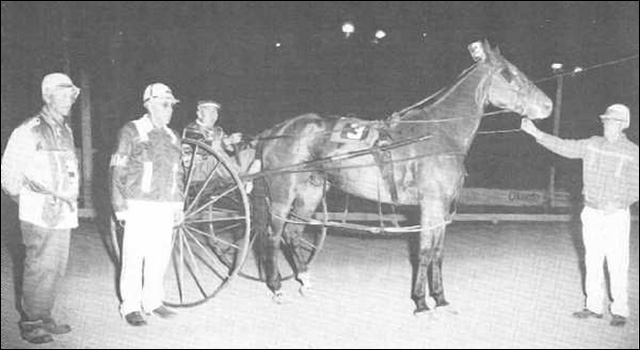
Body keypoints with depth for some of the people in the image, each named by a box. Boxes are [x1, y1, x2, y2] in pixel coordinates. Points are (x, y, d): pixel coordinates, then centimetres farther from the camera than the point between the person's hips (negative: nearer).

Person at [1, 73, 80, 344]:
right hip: (39, 213, -7)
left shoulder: (66, 130, 15)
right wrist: (27, 200, -1)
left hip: (63, 214, 7)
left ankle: (44, 317, 23)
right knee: (39, 268, -6)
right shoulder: (30, 131, -9)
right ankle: (30, 324, 5)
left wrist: (70, 199, 15)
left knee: (56, 269, 12)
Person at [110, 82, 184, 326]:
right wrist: (120, 205, -10)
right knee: (134, 256, -2)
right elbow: (118, 170, -5)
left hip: (165, 207, 6)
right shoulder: (131, 132, -3)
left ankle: (153, 302, 20)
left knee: (160, 256, 8)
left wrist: (178, 205, 16)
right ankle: (130, 307, 7)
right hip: (139, 205, -5)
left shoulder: (172, 137, 15)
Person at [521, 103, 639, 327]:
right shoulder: (593, 144, 4)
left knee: (617, 264, -2)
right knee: (592, 261, 9)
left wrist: (620, 203, -16)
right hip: (591, 214, 4)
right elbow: (565, 147, 1)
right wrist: (536, 133, -6)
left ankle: (619, 310, 8)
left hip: (616, 216, -4)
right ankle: (594, 306, 18)